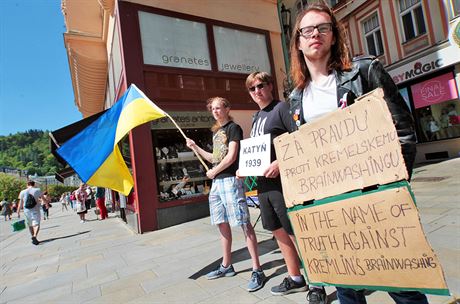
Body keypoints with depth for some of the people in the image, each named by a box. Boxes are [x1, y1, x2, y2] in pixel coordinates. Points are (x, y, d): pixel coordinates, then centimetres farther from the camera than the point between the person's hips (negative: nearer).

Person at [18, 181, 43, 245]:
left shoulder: (22, 192, 4)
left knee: (30, 225, 17)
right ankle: (34, 236, -29)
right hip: (35, 210, -3)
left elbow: (20, 203, 3)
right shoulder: (37, 190, 0)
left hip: (27, 211, 3)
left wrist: (18, 212, 10)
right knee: (36, 224, -7)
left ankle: (33, 237, 28)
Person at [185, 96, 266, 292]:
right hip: (216, 182, 9)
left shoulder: (233, 128, -5)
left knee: (244, 224, -7)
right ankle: (226, 266, 28)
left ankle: (257, 270, 1)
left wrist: (213, 172, -3)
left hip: (230, 179, -9)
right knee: (222, 224, 14)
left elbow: (231, 157, -13)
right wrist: (195, 148, 19)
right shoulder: (216, 132, 19)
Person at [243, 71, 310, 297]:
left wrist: (280, 163, -24)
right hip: (263, 183, 9)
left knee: (296, 233, 0)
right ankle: (295, 278, 32)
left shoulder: (281, 108, -6)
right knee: (279, 233, 16)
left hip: (282, 180, -8)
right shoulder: (256, 118, 18)